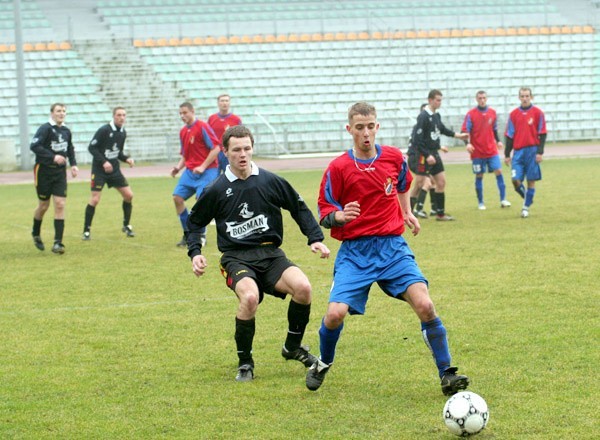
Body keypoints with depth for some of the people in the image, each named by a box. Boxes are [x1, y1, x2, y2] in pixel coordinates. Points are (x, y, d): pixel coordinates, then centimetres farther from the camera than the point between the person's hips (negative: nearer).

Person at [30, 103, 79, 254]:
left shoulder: (66, 131, 7)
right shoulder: (45, 128, -12)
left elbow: (70, 149, 23)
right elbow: (34, 146, -23)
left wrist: (73, 164, 8)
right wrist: (53, 157, -28)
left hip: (60, 173, 4)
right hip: (44, 172, -4)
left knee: (60, 205, -7)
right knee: (44, 205, 6)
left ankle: (58, 243, -7)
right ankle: (36, 233, 34)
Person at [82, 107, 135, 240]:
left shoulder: (123, 133, 7)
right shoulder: (104, 130, -14)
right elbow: (92, 147, -14)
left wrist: (127, 159, -1)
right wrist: (104, 162, -23)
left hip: (114, 169, 6)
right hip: (99, 170, -6)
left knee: (128, 195, 0)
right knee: (95, 199, -12)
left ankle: (126, 225, 18)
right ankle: (86, 231, -1)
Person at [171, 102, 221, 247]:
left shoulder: (202, 127, -11)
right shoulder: (183, 131, 12)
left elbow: (216, 148, -14)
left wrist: (203, 167, -18)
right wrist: (179, 167, 5)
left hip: (206, 170, -7)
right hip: (190, 170, 7)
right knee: (177, 197, -4)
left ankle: (201, 235, -1)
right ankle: (187, 234, 7)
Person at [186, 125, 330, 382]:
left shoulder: (270, 182, 3)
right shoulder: (216, 191, 1)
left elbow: (299, 208, 15)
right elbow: (195, 222, 15)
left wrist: (315, 238, 5)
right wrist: (195, 252, 0)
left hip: (270, 254, 2)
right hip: (236, 257, -2)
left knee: (302, 287, -26)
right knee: (250, 297, -34)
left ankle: (293, 347, 2)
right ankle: (245, 363, -11)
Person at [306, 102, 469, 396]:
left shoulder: (394, 157, 4)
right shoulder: (338, 168, -6)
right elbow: (324, 214, -2)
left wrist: (407, 212, 24)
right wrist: (340, 216, -22)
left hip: (392, 247, 2)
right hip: (355, 252, -2)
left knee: (425, 305, -17)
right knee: (335, 313, -18)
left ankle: (447, 375, -5)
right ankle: (323, 364, 15)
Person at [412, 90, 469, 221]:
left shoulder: (436, 115, 9)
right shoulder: (423, 117, -17)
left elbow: (441, 129, 28)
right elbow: (417, 140, -21)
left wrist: (458, 135, 36)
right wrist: (427, 155, -25)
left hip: (435, 154, 9)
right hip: (425, 155, -9)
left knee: (441, 182, 11)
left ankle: (440, 214, 20)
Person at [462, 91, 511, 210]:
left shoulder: (492, 112, 6)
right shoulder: (471, 114, -5)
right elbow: (465, 131, -7)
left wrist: (497, 141, 19)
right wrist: (468, 143, -21)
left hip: (491, 150, 3)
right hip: (477, 151, -3)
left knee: (498, 171, -7)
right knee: (479, 176, 4)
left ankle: (503, 200, -3)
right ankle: (480, 203, 15)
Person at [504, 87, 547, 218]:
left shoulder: (538, 113, 1)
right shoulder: (513, 114, 9)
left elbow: (542, 134, 0)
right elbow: (509, 135, 11)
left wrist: (540, 152, -9)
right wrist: (507, 154, 8)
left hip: (532, 151, -2)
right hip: (518, 152, 2)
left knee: (531, 180, -1)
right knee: (515, 180, -8)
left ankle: (526, 207, 10)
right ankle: (527, 198, 18)